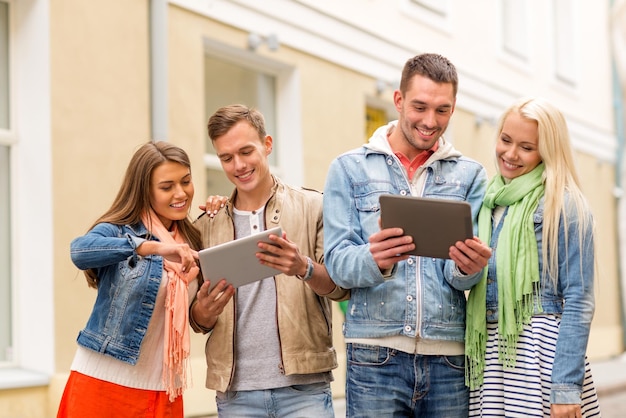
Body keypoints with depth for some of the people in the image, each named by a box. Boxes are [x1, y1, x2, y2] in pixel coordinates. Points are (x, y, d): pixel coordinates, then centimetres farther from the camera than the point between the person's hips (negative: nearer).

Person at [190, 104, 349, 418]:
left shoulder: (312, 207, 3)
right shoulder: (206, 227, 11)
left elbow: (340, 286, -4)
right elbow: (197, 322, 13)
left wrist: (304, 268, -24)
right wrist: (203, 313, -10)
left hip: (304, 387, -2)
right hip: (234, 393, 3)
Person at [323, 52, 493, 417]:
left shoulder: (470, 175, 10)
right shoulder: (350, 168, 5)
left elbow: (459, 275, 2)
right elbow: (338, 263, -4)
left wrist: (470, 267, -22)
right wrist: (373, 260, -26)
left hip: (449, 357, 2)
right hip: (375, 357, -1)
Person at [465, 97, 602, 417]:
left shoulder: (563, 205, -6)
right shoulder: (490, 202, 12)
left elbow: (578, 302, -10)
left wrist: (566, 387, -15)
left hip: (540, 351, -5)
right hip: (488, 353, 6)